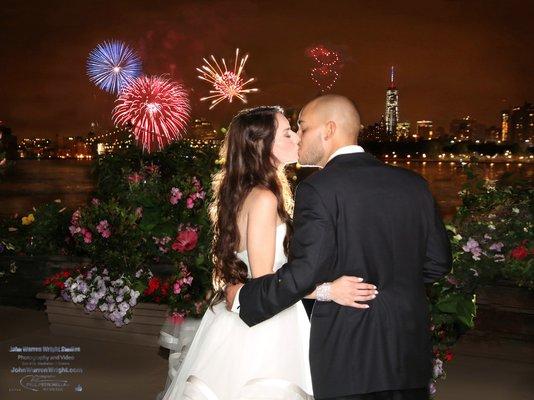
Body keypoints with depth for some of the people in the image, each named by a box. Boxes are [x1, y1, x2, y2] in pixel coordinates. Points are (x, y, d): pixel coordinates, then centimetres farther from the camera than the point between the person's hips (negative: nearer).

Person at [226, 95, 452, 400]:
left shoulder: (318, 189, -13)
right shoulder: (414, 184, 4)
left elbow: (303, 273, -18)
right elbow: (438, 262, 8)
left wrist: (242, 298, -4)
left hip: (347, 356, -5)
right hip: (411, 350, 5)